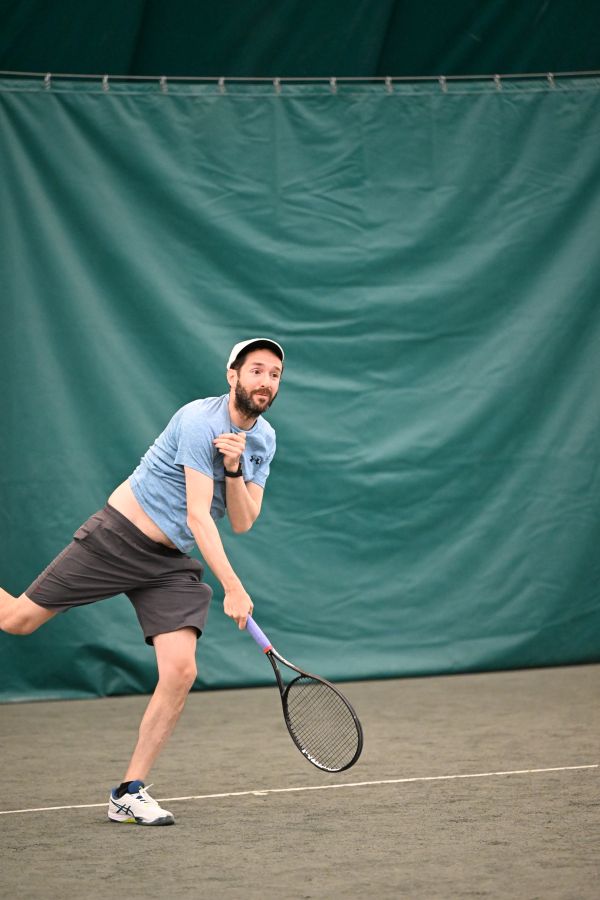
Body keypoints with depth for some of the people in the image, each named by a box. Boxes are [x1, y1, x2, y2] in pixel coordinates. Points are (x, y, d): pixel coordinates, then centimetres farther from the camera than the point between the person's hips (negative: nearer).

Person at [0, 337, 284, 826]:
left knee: (181, 672, -12)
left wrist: (234, 470, -19)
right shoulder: (200, 420, -18)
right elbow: (198, 515, -23)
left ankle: (129, 794, -2)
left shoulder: (264, 440, 5)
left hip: (172, 565, 6)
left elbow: (241, 522, 0)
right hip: (117, 538, -6)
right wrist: (232, 588, -30)